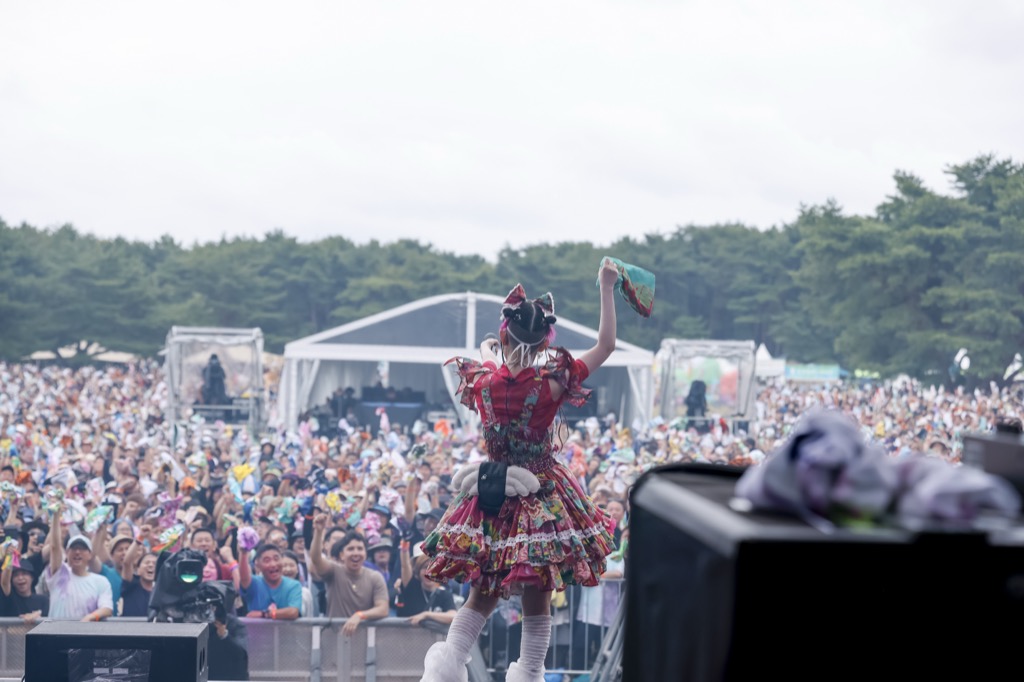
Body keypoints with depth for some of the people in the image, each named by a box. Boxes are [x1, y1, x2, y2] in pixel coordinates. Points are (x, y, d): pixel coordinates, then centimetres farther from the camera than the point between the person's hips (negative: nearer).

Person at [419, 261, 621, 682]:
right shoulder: (551, 385, -16)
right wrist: (607, 288, -2)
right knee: (537, 600, 4)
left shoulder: (483, 383, -8)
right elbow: (606, 345, -8)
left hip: (491, 496, 3)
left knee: (482, 596, 14)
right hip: (541, 500, -3)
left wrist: (487, 351, 39)